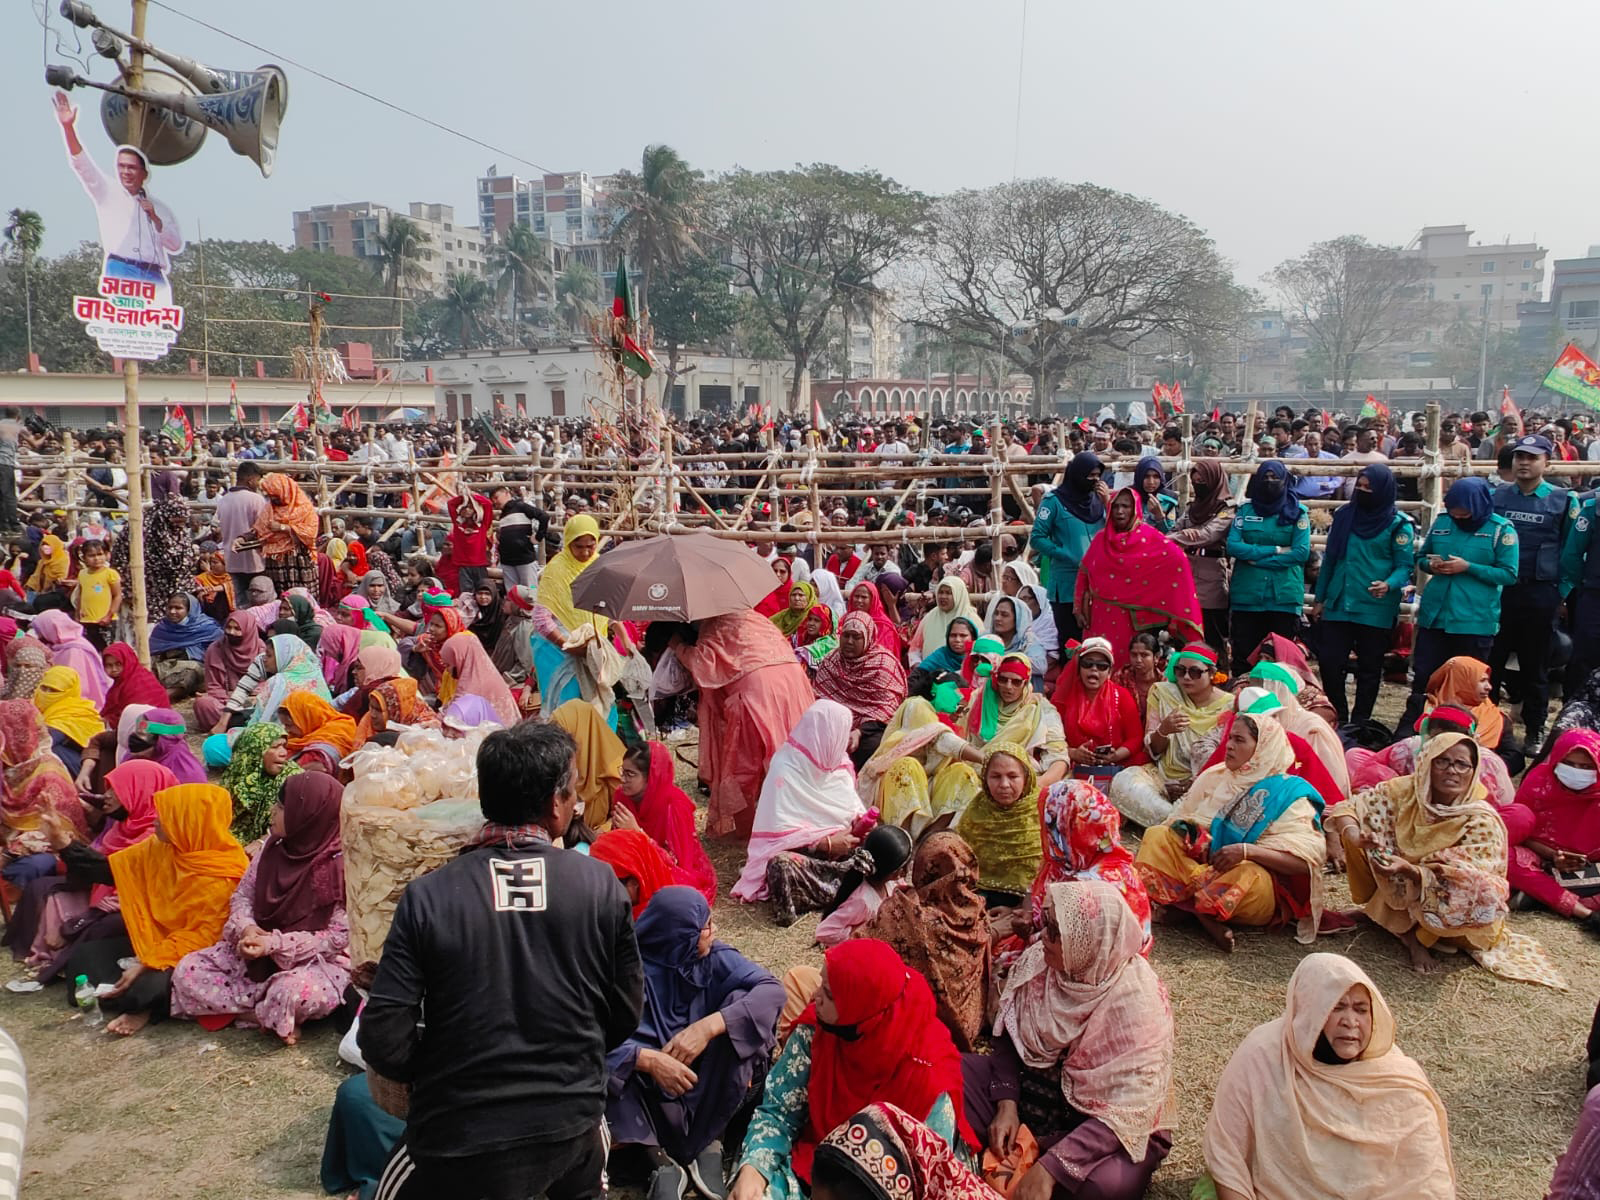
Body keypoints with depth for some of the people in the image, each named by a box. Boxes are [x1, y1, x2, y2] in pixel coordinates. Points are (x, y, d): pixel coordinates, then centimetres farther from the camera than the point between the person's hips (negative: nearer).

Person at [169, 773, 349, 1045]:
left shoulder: (339, 867, -21)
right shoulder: (273, 847, -1)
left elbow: (339, 936, -20)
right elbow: (242, 895, 7)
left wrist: (276, 944, -26)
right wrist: (247, 928, -16)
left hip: (317, 960, -7)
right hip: (260, 952, 7)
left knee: (296, 992, -39)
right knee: (188, 970, -8)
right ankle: (271, 1015, -13)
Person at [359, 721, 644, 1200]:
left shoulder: (427, 897, -14)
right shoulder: (602, 886, -10)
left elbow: (384, 1042, -13)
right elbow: (626, 1013, -1)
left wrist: (437, 1072, 7)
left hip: (461, 1140, -2)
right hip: (573, 1122, 2)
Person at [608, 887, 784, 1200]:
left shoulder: (714, 957, -8)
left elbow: (772, 990, -21)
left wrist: (709, 1026, -33)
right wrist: (647, 1059, -41)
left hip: (706, 1086, 2)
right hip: (650, 1083, -1)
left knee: (739, 1001, -23)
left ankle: (709, 1141, -16)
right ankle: (661, 1159, -24)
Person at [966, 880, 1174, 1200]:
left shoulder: (1137, 999, -25)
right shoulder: (1038, 960, -11)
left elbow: (1125, 1111, -27)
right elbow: (1009, 1034, 1)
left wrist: (1050, 1167, -31)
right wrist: (1006, 1104, -14)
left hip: (1103, 1130, -4)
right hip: (1030, 1090, 4)